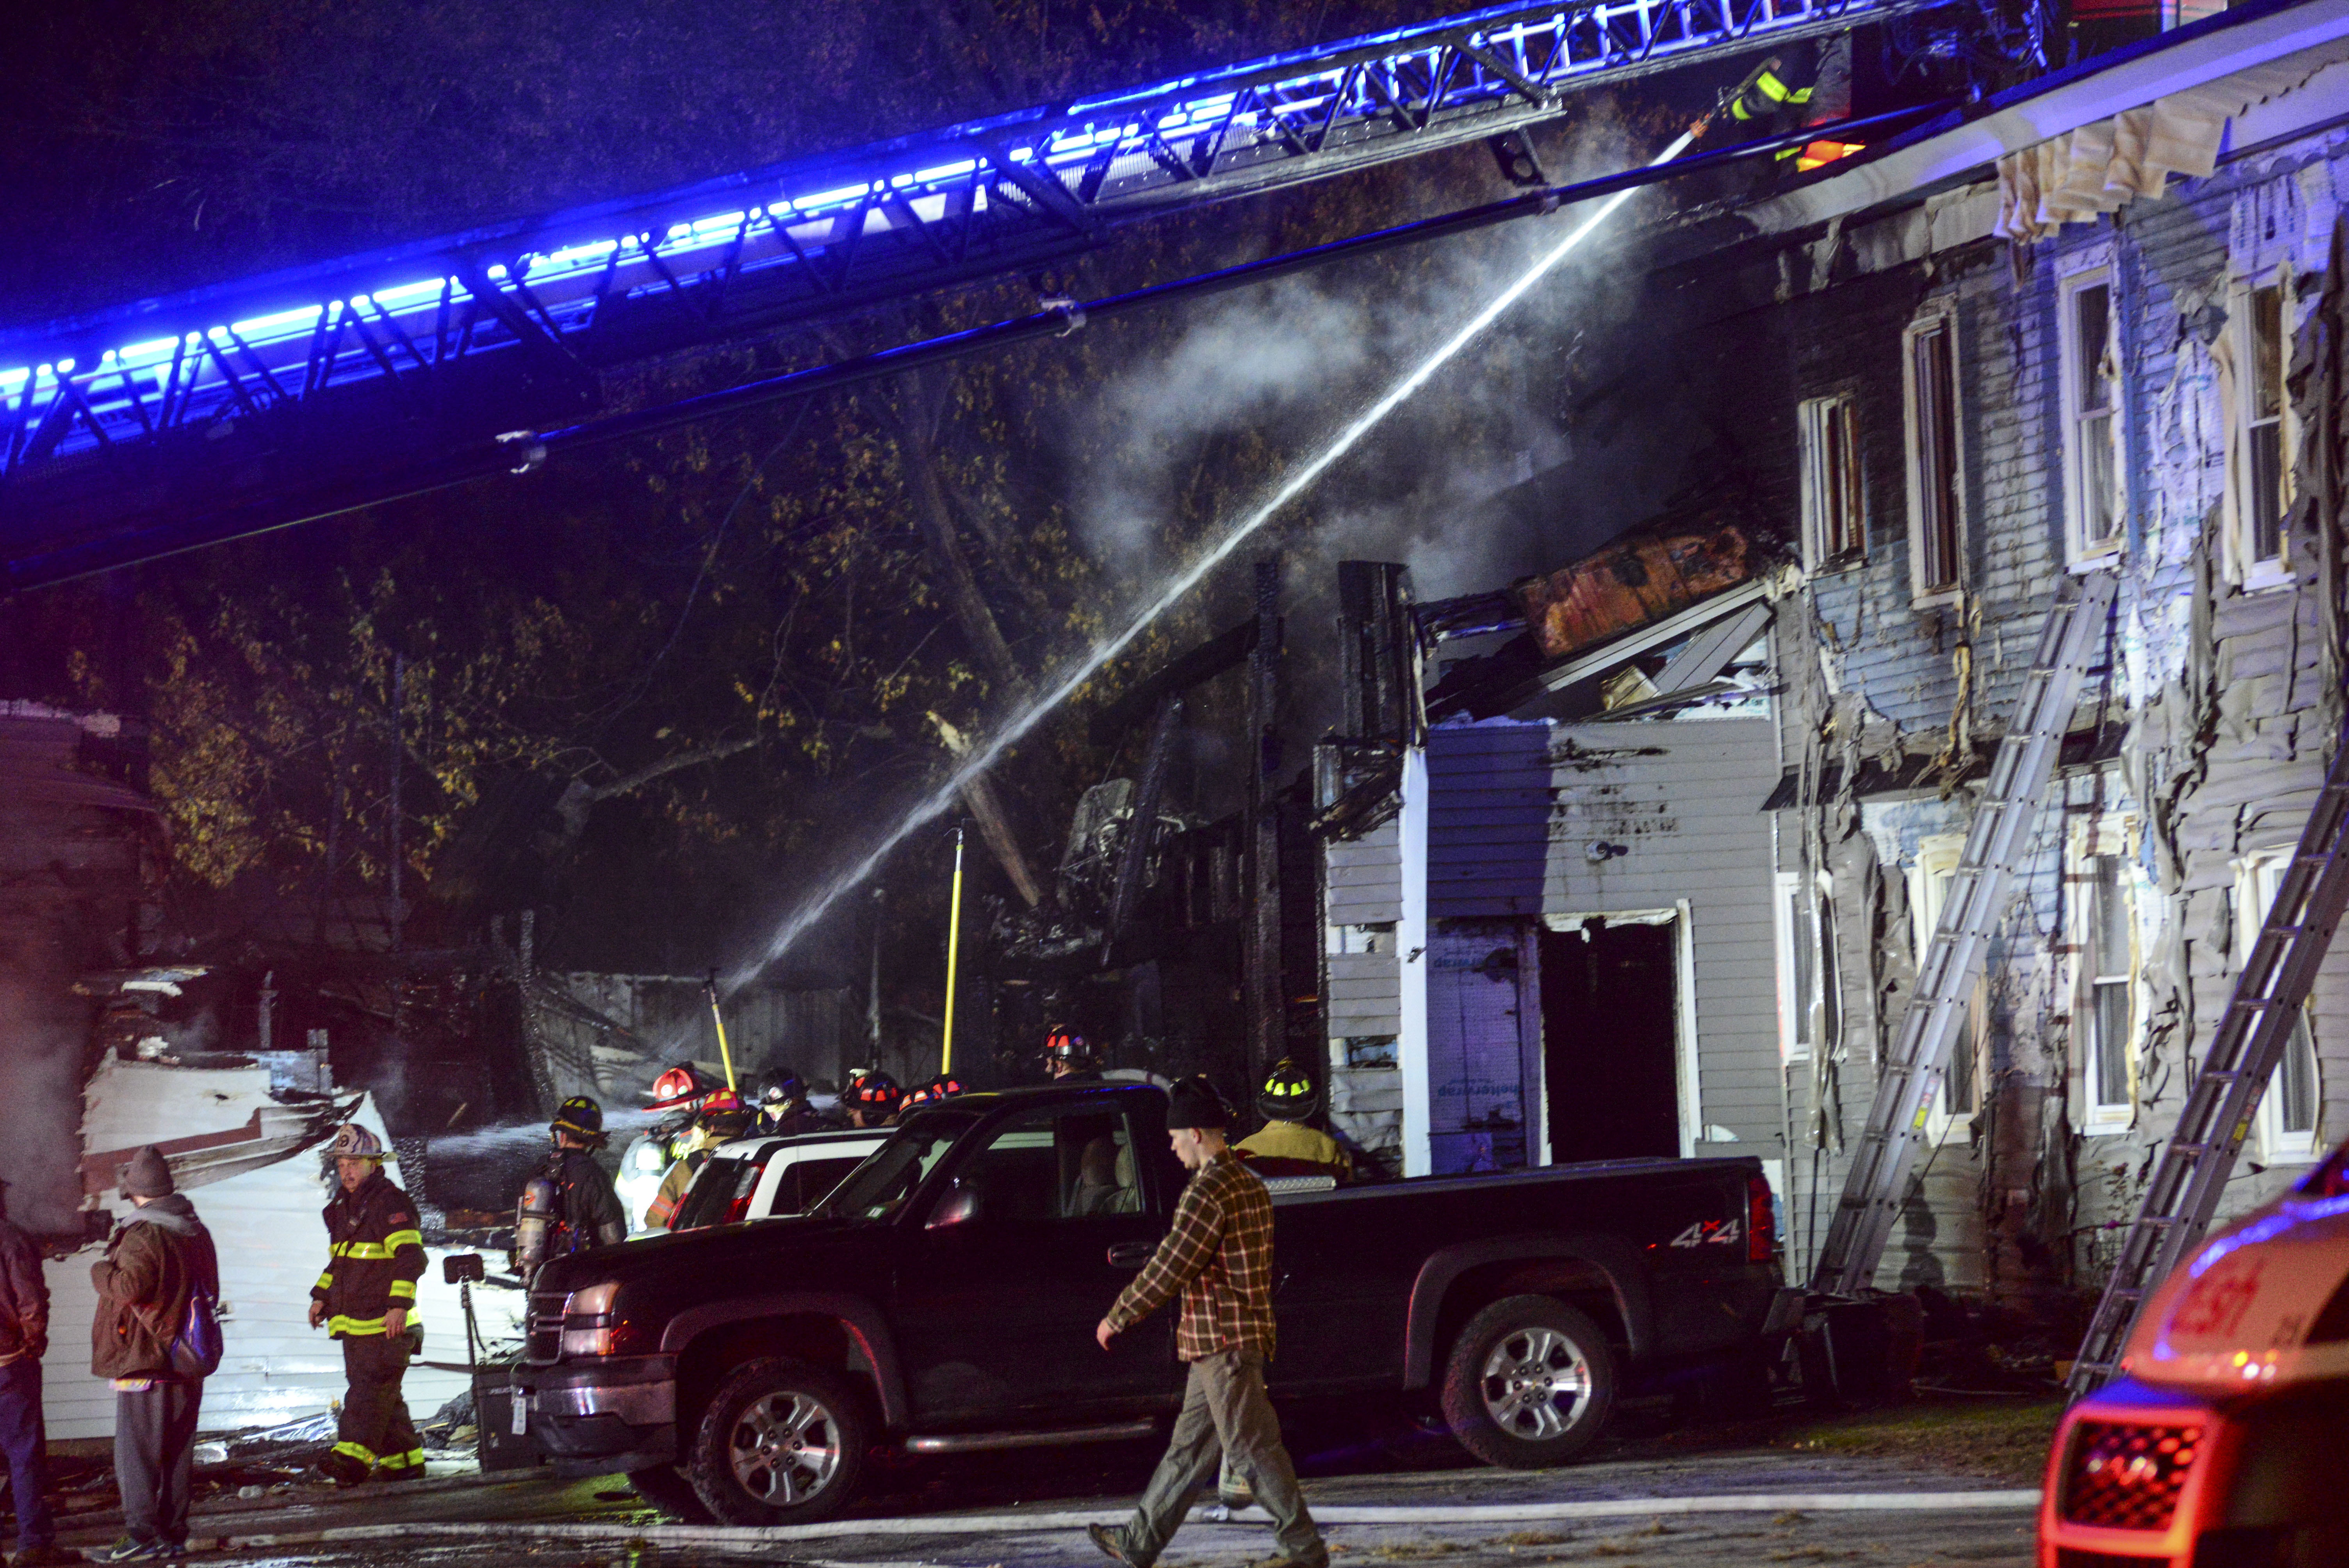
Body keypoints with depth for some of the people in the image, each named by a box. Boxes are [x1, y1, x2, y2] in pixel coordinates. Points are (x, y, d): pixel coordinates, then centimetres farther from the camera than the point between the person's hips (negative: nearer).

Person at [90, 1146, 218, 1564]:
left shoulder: (143, 1235, -15)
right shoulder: (198, 1233, 12)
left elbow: (129, 1287, -25)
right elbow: (210, 1291, 20)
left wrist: (101, 1271, -8)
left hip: (145, 1363, -8)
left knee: (136, 1454, -3)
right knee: (177, 1454, 12)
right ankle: (173, 1534, 15)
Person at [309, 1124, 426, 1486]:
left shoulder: (391, 1203, -10)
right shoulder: (343, 1206, 19)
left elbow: (410, 1256, -20)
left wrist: (399, 1305, -28)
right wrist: (321, 1295, 21)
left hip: (384, 1322, -9)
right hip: (353, 1321, 9)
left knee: (370, 1387, -16)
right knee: (381, 1394, 10)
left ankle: (353, 1455, -26)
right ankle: (404, 1459, 17)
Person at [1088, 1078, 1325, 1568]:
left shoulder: (1207, 1193, -18)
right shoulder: (1250, 1186, 12)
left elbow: (1168, 1270, -19)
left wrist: (1117, 1319, -7)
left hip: (1223, 1344, -10)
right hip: (1247, 1334, 10)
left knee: (1254, 1449, -4)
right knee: (1189, 1446, 14)